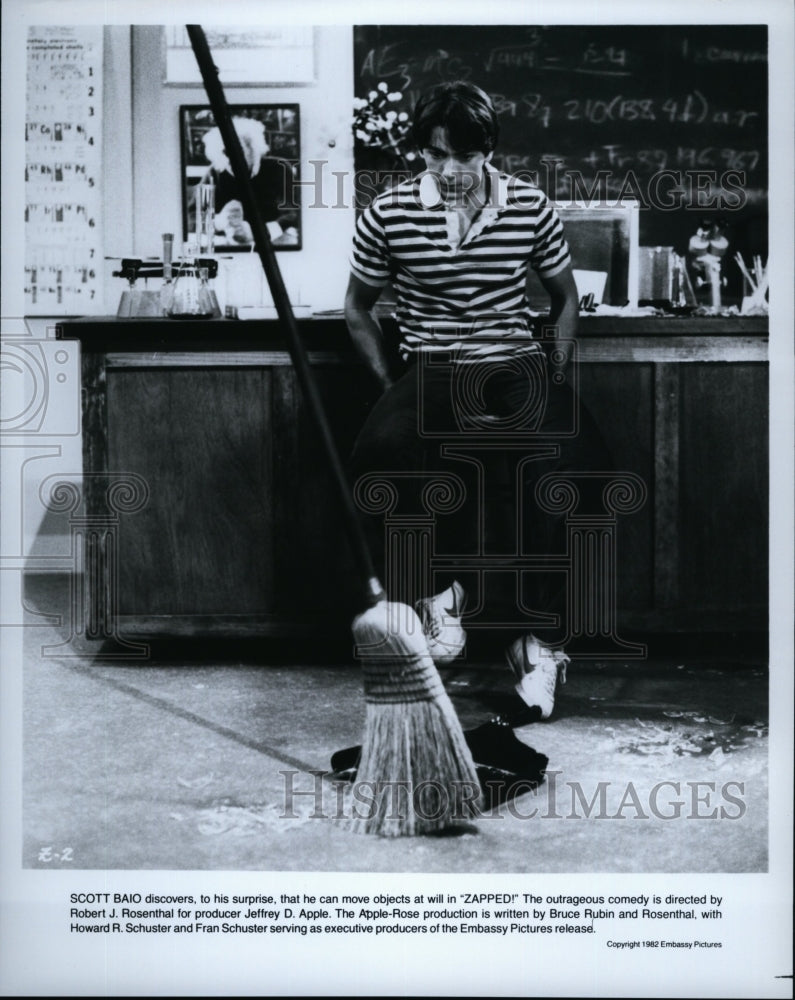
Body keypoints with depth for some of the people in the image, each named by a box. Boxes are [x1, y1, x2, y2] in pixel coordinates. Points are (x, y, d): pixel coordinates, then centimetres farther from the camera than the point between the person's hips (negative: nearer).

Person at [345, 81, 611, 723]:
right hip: (429, 370, 0)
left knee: (581, 465, -29)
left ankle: (540, 638, -13)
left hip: (518, 366, 1)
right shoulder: (388, 214, -1)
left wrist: (551, 382, 4)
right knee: (380, 457, -33)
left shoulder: (530, 207, 1)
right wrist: (392, 385, 1)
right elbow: (358, 308, 11)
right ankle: (438, 590, -7)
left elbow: (566, 297, 15)